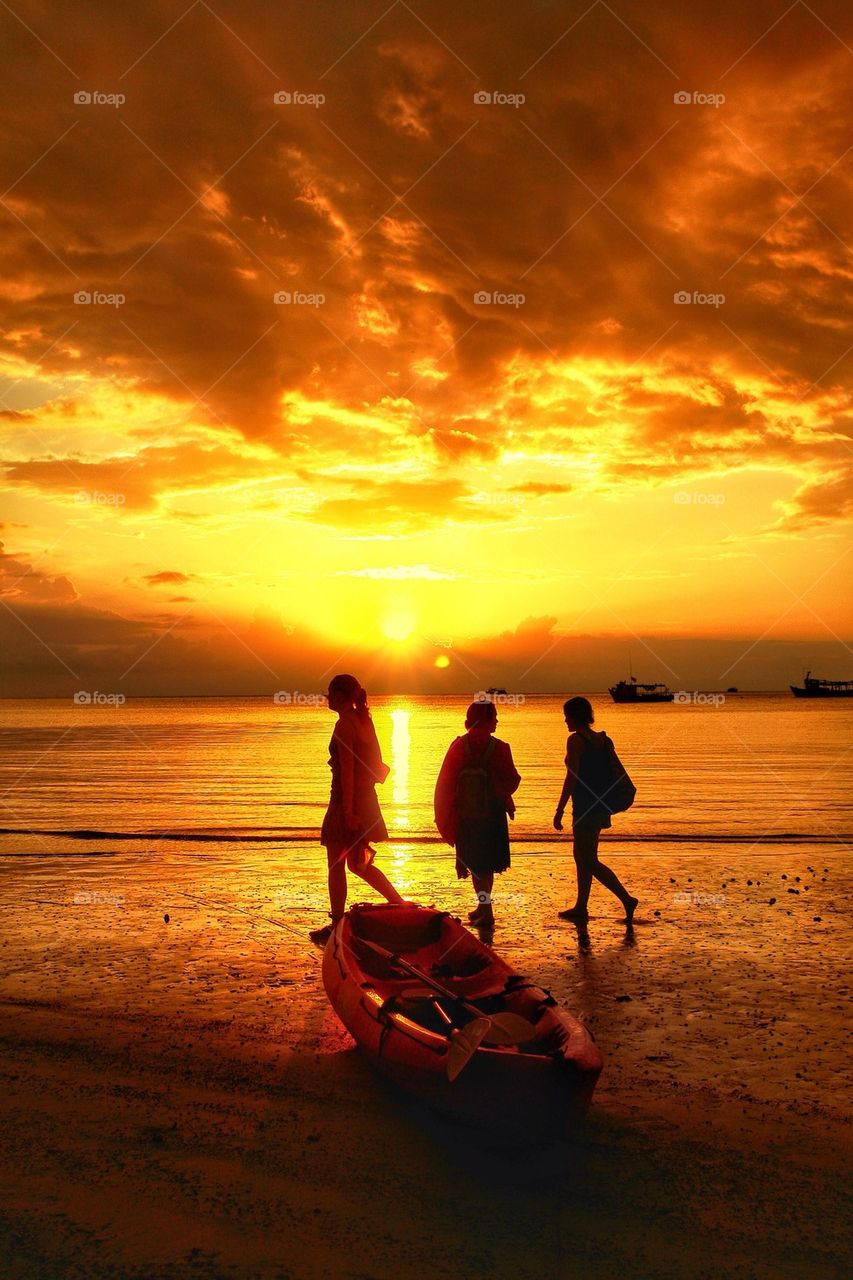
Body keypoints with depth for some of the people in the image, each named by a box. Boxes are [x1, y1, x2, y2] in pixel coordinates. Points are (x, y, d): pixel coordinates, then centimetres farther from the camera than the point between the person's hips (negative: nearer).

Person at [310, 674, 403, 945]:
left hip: (346, 800, -9)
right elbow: (378, 765, 15)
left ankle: (337, 926, 10)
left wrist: (347, 810, -21)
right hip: (366, 799, 9)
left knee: (336, 865, 3)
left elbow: (347, 769, -20)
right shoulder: (364, 720, 11)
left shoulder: (344, 724, -16)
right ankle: (402, 906, 19)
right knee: (358, 864, 19)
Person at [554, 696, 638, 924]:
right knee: (581, 855, 17)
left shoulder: (576, 740, -14)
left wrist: (560, 810, -14)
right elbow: (611, 774, 14)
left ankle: (627, 899, -9)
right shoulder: (601, 739, 10)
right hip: (601, 805, 9)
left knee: (589, 861, -3)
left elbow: (571, 777, -18)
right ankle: (580, 907, 23)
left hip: (586, 807, -9)